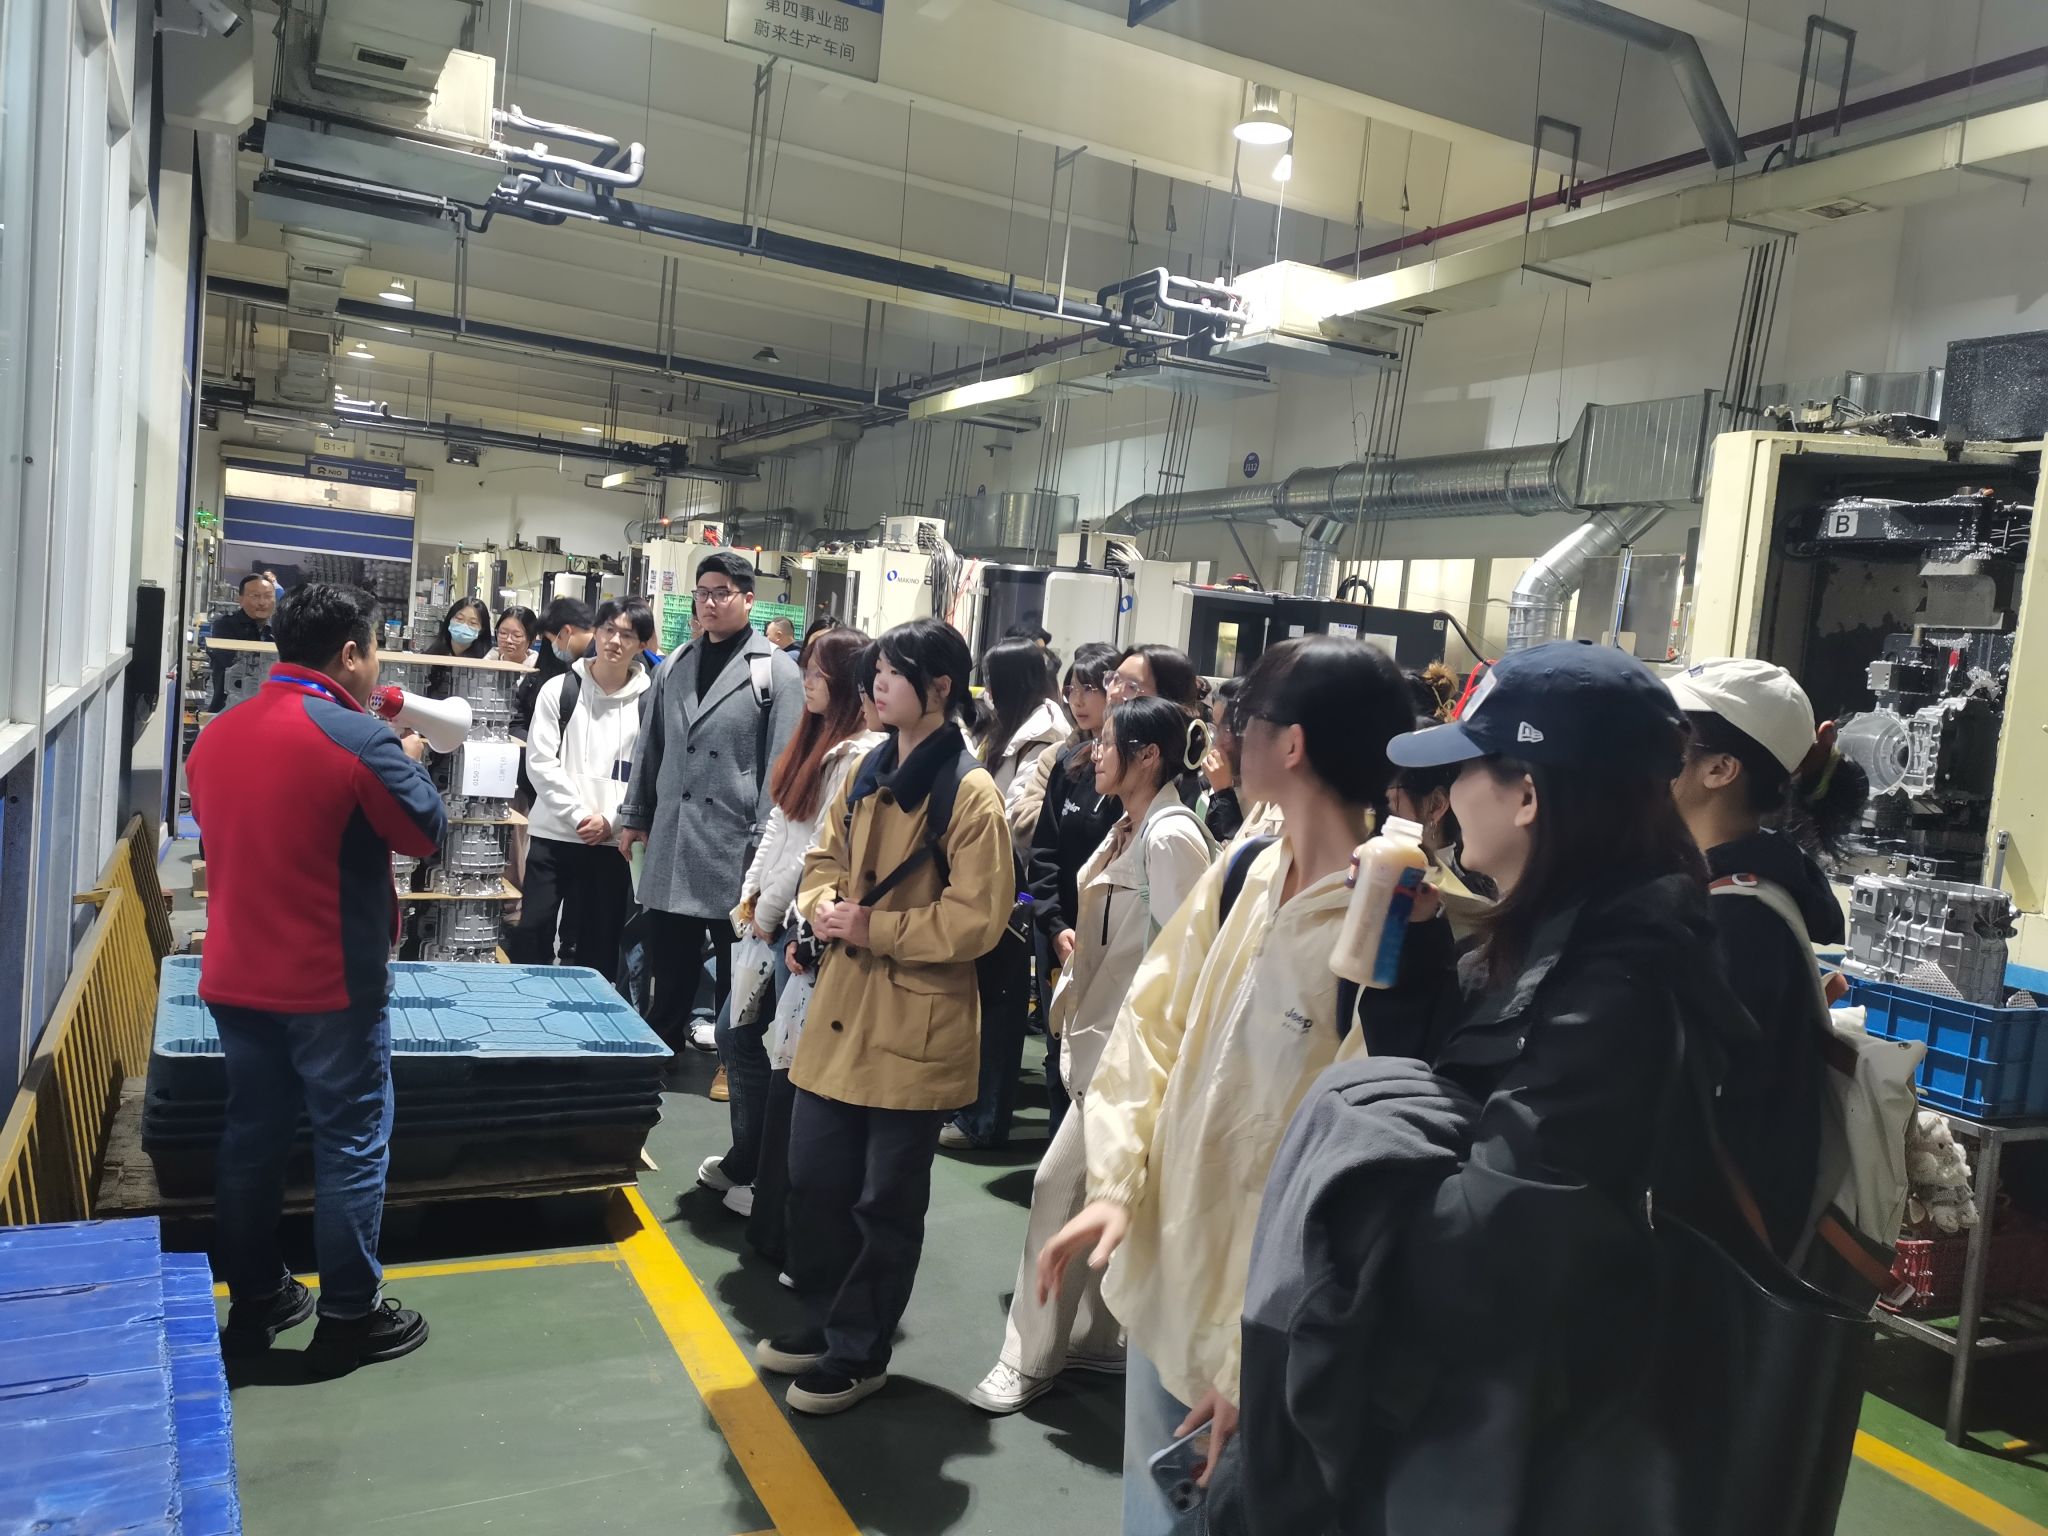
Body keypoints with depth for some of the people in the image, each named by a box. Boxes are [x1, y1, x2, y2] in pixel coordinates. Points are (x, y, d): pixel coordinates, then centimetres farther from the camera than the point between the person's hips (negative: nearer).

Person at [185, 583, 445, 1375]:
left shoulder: (216, 733, 3)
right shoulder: (359, 738, -19)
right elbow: (426, 834, -7)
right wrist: (410, 762, 10)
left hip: (234, 978, 7)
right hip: (332, 984, -7)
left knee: (252, 1135, 17)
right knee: (352, 1143, 5)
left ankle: (253, 1302, 29)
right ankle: (349, 1317, 15)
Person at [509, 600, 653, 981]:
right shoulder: (559, 689, 2)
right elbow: (541, 762, -3)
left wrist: (611, 820, -12)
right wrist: (579, 815, -11)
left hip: (613, 842, 0)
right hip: (554, 834, 0)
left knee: (597, 944, 7)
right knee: (533, 931, 2)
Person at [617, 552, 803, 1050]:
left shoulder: (776, 671, -6)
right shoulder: (674, 667, 12)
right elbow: (651, 748, 17)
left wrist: (765, 840, -12)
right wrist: (634, 816, 15)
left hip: (734, 843, -5)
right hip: (672, 840, 5)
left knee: (734, 965, 7)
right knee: (669, 962, 14)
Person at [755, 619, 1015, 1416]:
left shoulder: (971, 793, -15)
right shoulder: (868, 771, 8)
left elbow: (979, 919, -19)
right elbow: (823, 859, 17)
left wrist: (874, 927, -18)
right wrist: (822, 906, -5)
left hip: (915, 1024, -7)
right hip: (841, 1007, 7)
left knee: (885, 1201, 8)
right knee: (814, 1182, 17)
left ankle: (860, 1352, 25)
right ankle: (828, 1321, 37)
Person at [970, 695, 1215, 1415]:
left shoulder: (1172, 836, -18)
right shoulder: (1128, 830, 10)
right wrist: (1078, 941, 5)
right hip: (1105, 1038, 9)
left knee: (1061, 1185, -4)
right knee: (1098, 1194, 16)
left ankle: (1030, 1358, 10)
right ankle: (1095, 1336, 30)